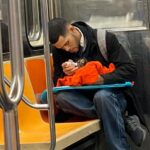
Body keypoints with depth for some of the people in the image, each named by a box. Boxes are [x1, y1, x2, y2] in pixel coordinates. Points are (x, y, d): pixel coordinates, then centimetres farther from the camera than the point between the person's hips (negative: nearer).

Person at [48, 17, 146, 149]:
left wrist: (102, 79, -29)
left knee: (102, 96, -38)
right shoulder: (58, 50, -2)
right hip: (86, 97, 4)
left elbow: (130, 69, -15)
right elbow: (57, 82, 3)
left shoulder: (105, 39, -13)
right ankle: (124, 121, -25)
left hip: (113, 95, -4)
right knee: (61, 97, -27)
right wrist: (64, 74, -20)